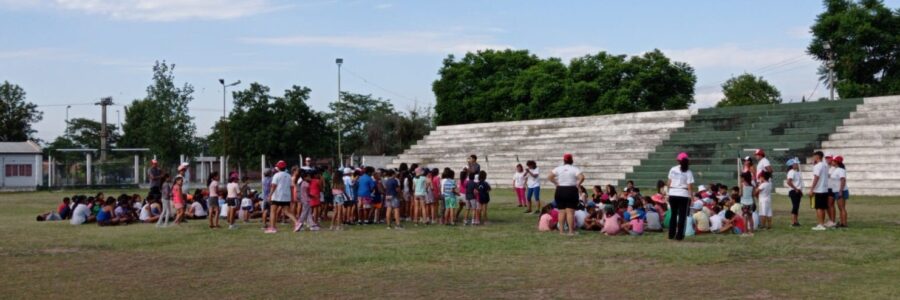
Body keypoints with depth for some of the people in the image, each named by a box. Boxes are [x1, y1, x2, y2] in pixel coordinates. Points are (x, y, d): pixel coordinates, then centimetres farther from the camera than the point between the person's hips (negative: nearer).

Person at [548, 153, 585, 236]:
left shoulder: (558, 168, 4)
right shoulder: (574, 169, -4)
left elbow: (550, 177, -3)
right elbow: (582, 177, -19)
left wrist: (556, 184, 4)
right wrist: (577, 184, -5)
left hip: (560, 190, 3)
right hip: (571, 191, -3)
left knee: (561, 212, 8)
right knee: (570, 212, -3)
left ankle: (561, 231, 10)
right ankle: (571, 231, -5)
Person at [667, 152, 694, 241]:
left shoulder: (673, 169, 2)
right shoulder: (688, 172, -7)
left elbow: (669, 183, 4)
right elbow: (690, 186, -11)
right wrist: (691, 197, -6)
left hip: (673, 194, 3)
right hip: (683, 194, -3)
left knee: (673, 214, 15)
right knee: (682, 215, 4)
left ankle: (671, 234, 17)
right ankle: (679, 236, 1)